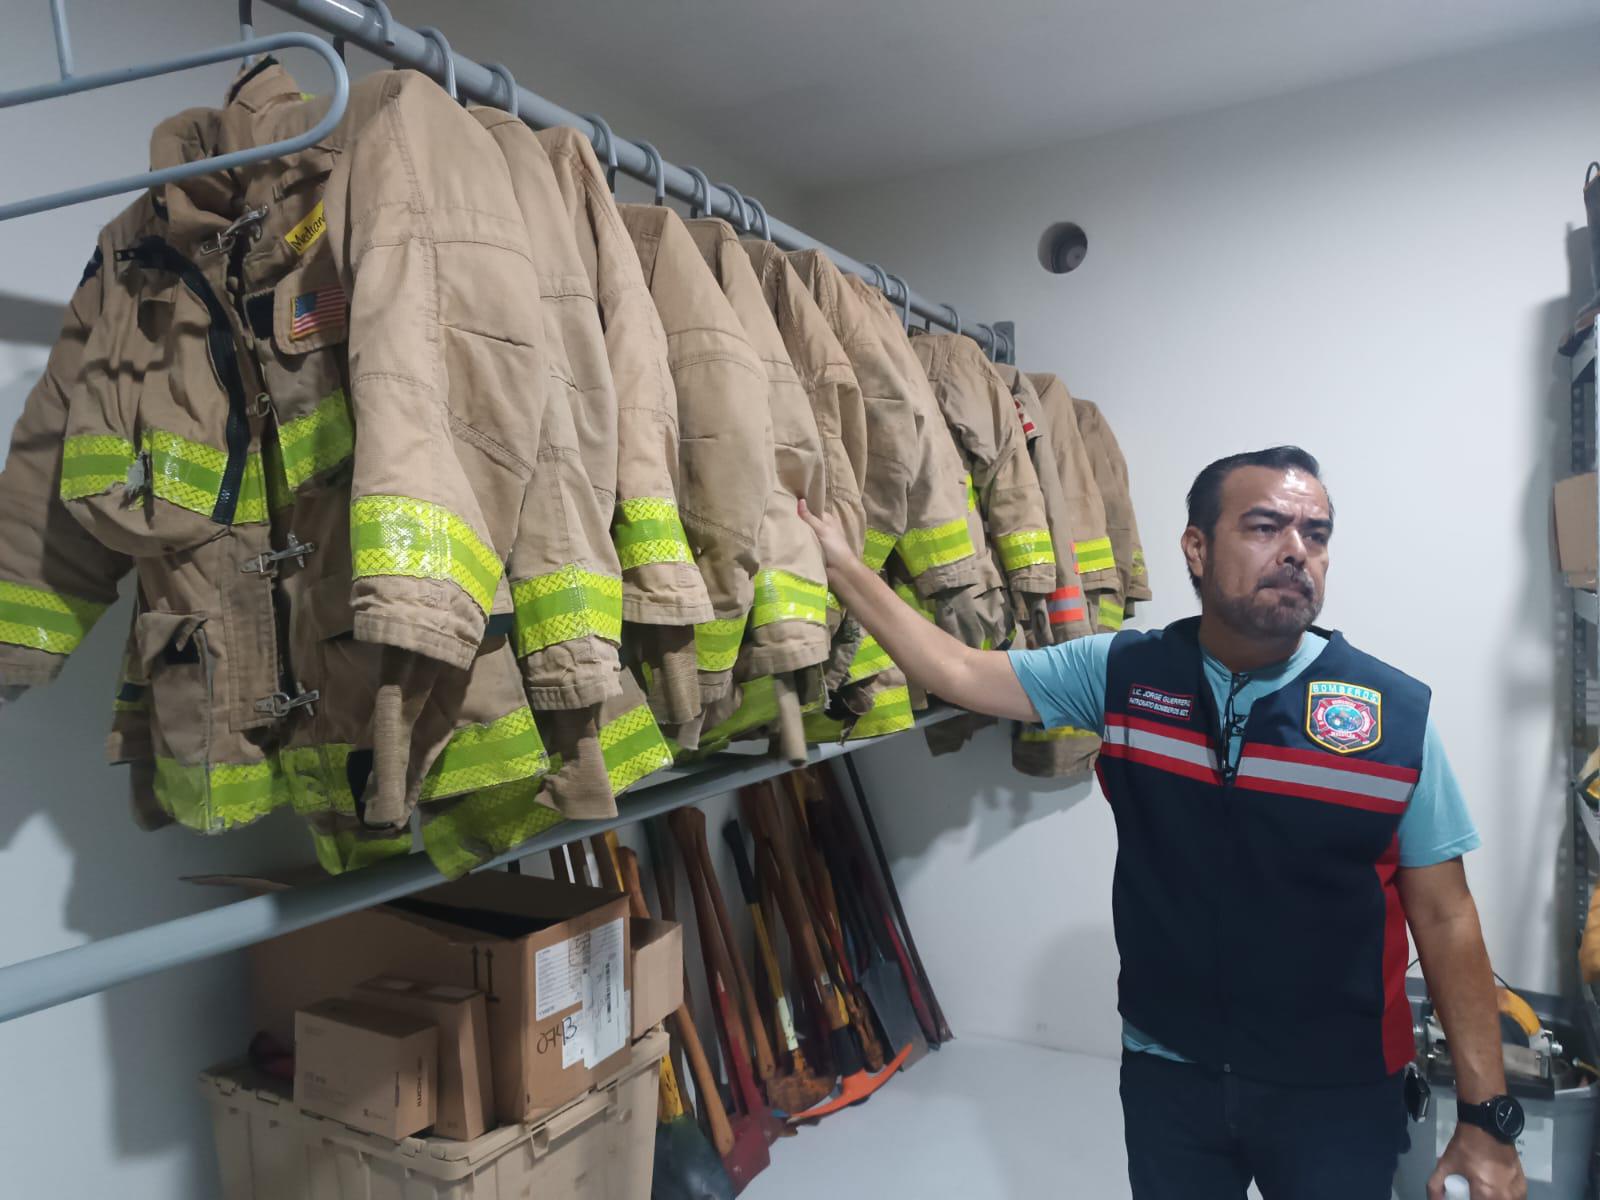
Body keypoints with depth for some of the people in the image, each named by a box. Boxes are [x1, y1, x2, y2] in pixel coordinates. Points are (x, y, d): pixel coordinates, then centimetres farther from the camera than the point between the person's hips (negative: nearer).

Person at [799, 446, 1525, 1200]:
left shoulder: (1397, 714, -11)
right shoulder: (1122, 674, -8)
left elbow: (1445, 919, -6)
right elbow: (958, 672, -5)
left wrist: (1487, 1116, -5)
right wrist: (841, 564, -8)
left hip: (1337, 1092, -1)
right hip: (1165, 1071, 2)